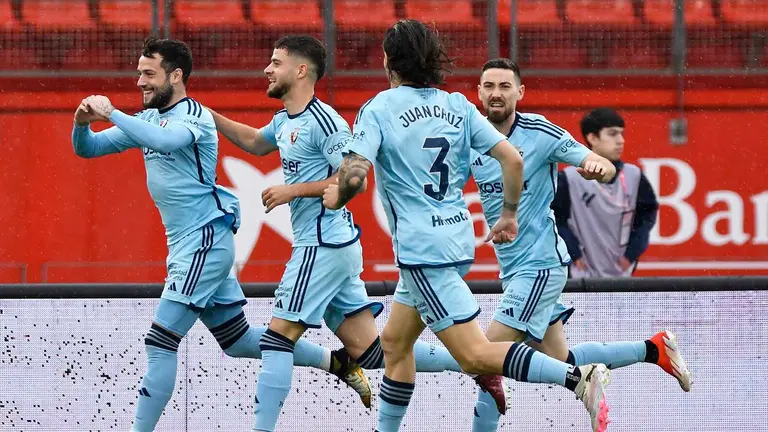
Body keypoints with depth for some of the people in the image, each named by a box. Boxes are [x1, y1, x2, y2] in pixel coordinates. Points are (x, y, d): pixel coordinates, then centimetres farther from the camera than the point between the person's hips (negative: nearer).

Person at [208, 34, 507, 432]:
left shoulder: (322, 120, -14)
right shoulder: (285, 120, 15)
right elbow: (255, 142, 36)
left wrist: (293, 190, -18)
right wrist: (207, 114, 28)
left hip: (323, 246, -10)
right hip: (323, 246, 10)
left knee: (278, 338, -8)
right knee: (367, 350, 8)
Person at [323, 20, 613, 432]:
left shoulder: (378, 109, -8)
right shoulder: (457, 105, 8)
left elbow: (354, 175, -19)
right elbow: (512, 158, 2)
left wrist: (337, 196, 4)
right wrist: (509, 215, 14)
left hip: (422, 250, -8)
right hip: (458, 239, 8)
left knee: (475, 356, -12)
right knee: (394, 342, 21)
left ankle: (578, 377, -27)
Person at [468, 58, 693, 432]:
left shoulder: (540, 132, -13)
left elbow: (607, 168, -13)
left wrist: (598, 167, -36)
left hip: (539, 263, -7)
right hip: (514, 269, 7)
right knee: (559, 362, 12)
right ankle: (655, 349, 27)